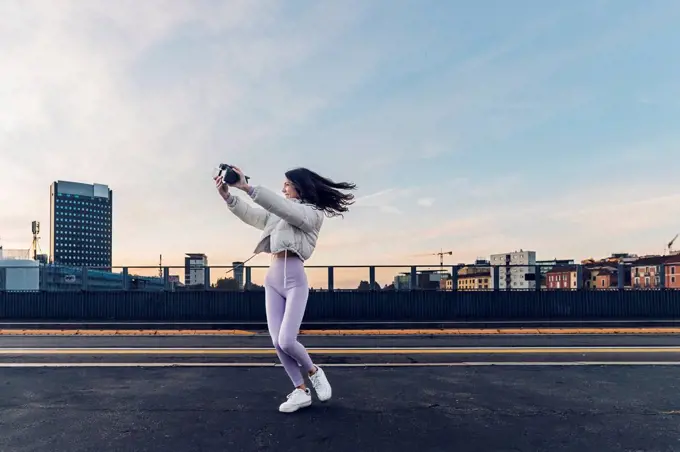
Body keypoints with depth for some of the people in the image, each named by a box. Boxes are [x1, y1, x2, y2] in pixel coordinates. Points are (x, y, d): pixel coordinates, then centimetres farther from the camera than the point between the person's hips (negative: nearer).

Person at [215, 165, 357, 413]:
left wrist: (247, 187, -23)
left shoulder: (313, 212, -1)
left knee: (287, 341, -13)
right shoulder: (278, 214, 20)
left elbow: (284, 208, -18)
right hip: (272, 277, 7)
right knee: (277, 342, 1)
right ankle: (301, 391, 15)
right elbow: (252, 215, 8)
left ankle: (314, 372, 17)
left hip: (294, 279, -6)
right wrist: (228, 196, -8)